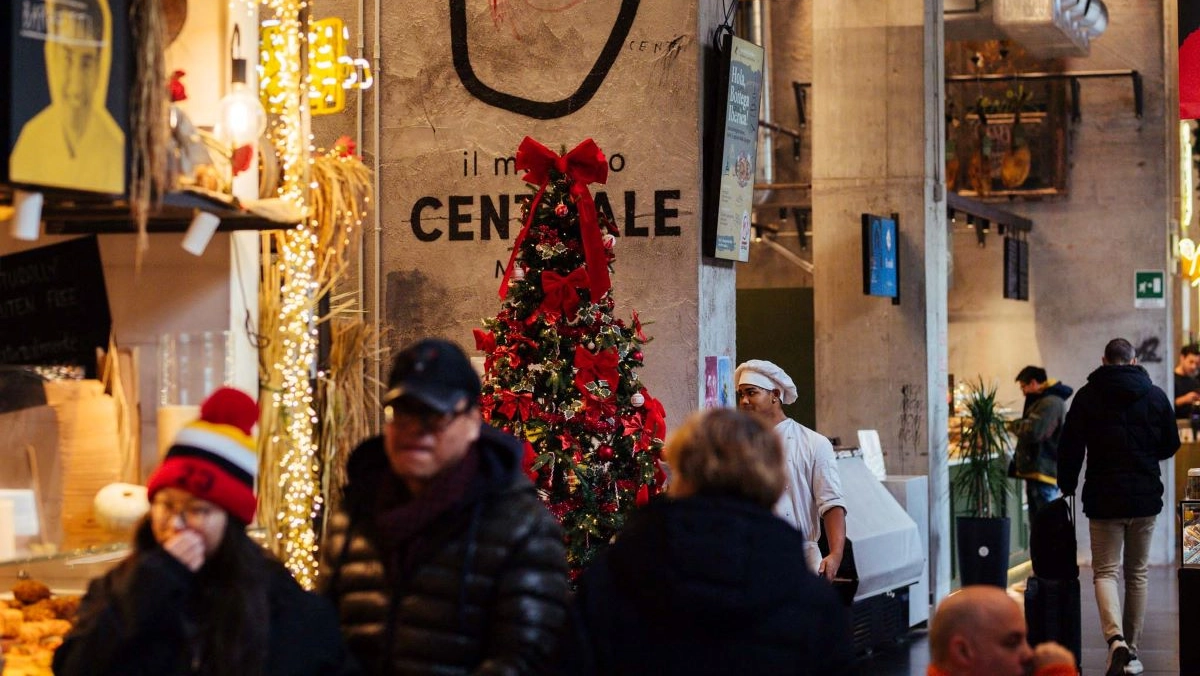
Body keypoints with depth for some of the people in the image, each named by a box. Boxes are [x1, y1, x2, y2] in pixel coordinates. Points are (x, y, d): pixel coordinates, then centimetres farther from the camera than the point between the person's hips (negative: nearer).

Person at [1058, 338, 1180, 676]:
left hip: (1103, 499, -2)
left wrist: (1067, 486, 8)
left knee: (1105, 572, 2)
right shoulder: (1155, 396, 2)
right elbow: (1171, 445, 10)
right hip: (1145, 498, 2)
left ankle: (1116, 639, -21)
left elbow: (1070, 448, -4)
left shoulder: (1087, 396, -4)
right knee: (1137, 573, 14)